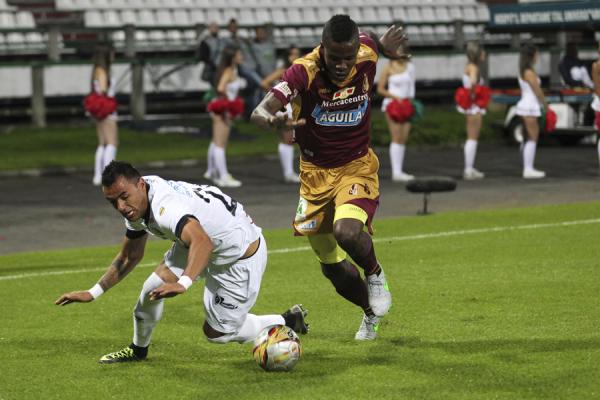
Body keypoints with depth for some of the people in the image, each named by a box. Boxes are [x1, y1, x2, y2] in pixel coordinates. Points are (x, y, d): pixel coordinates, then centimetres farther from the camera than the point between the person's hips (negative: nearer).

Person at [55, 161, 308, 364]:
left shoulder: (164, 206, -38)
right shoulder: (136, 204, -8)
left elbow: (202, 241, -58)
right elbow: (129, 258, 9)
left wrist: (183, 283, -71)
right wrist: (93, 293, 5)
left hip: (240, 256, -8)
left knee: (217, 332, 0)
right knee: (153, 289, -5)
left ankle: (288, 322, 21)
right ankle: (138, 350, 23)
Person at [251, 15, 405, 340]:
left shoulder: (366, 54, -16)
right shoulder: (303, 72, -25)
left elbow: (376, 42, 12)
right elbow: (259, 112, -38)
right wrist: (274, 121, -57)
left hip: (357, 167, -1)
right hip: (316, 173, 1)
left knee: (346, 232, -31)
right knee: (333, 267, 10)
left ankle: (375, 275, 3)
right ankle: (371, 313, 41)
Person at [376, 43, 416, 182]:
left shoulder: (409, 66, 9)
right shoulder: (388, 68, -4)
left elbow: (411, 87, 14)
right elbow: (380, 89, -3)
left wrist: (411, 101, 2)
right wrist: (395, 97, -14)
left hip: (405, 106, 5)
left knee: (404, 139, 3)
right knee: (397, 138, -15)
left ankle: (399, 172, 7)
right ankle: (396, 172, -19)